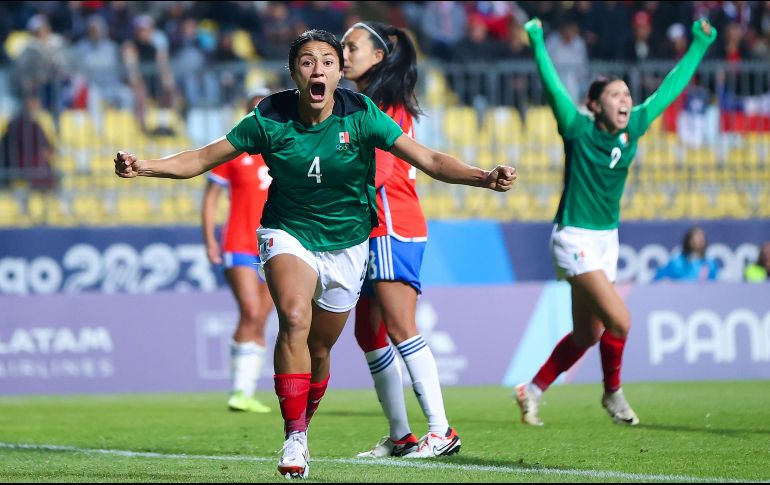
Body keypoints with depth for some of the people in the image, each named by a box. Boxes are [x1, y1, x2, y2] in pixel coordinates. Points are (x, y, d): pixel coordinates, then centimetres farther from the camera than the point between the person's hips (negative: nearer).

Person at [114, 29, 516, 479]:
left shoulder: (360, 115, -15)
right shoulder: (270, 118, -14)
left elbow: (428, 159, -18)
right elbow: (203, 159, -6)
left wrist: (482, 177, -34)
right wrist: (144, 166, -20)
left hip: (347, 245, 1)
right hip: (288, 234, -1)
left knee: (319, 349, 9)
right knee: (294, 318, -28)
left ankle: (301, 428, 36)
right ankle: (294, 438, -22)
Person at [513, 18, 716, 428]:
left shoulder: (633, 129, 1)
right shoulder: (578, 130, -13)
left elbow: (670, 88, 10)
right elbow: (552, 86, -21)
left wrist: (700, 45, 13)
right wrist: (536, 41, -29)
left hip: (607, 239, 7)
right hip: (575, 239, -7)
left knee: (587, 334, 11)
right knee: (619, 320, -16)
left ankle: (532, 391, 27)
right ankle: (612, 393, 7)